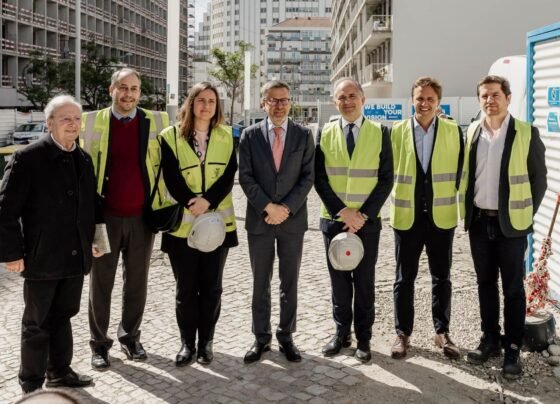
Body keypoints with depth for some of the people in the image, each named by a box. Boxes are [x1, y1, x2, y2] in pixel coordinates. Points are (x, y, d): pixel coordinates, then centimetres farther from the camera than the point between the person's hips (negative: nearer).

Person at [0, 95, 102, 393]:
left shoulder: (84, 160, 8)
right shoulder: (27, 158, -11)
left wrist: (93, 241, 12)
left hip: (75, 257, 5)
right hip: (41, 258, -5)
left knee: (63, 316, 18)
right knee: (37, 323, 7)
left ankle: (60, 372, 33)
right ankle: (32, 385, 21)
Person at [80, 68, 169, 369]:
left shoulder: (156, 121, 2)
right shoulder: (92, 121, 1)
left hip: (142, 216, 1)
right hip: (105, 216, -1)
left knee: (137, 281, 11)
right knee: (101, 282, 7)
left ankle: (130, 337, 28)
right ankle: (99, 343, 21)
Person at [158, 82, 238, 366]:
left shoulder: (227, 137, 7)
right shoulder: (171, 136, 2)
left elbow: (229, 175, -2)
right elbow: (171, 177, -5)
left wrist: (208, 201, -16)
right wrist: (191, 205, -16)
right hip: (182, 223, -1)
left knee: (211, 286, 7)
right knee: (185, 287, 4)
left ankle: (206, 341, 19)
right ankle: (187, 342, 17)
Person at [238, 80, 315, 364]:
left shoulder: (303, 135, 3)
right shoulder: (250, 135, 2)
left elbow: (308, 177, -1)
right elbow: (246, 177, -3)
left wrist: (286, 208, -12)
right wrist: (268, 206, -13)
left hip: (293, 219, 0)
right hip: (259, 220, 0)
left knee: (290, 282, 8)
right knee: (260, 283, 8)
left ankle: (286, 336, 20)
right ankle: (261, 338, 19)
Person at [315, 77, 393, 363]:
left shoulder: (379, 133, -1)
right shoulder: (325, 133, 2)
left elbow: (386, 179, -4)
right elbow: (319, 178, -1)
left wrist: (363, 214, -13)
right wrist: (342, 212, -12)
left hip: (366, 221, -1)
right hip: (333, 220, 1)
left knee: (364, 282, 7)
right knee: (339, 281, 10)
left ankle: (363, 338, 19)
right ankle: (341, 333, 25)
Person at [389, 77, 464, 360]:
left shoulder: (453, 131, 0)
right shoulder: (397, 131, -1)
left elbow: (459, 170, 5)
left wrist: (448, 197, 3)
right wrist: (400, 197, 2)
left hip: (441, 215, 0)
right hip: (407, 215, 0)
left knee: (442, 277, 9)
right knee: (404, 278, 7)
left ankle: (442, 332, 22)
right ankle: (403, 333, 19)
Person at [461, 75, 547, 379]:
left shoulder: (526, 133, -6)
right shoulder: (471, 132, 5)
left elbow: (539, 178, -2)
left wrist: (526, 214, -5)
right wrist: (467, 211, 6)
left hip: (510, 223, -4)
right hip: (479, 221, 4)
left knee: (513, 287, 3)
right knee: (485, 283, 13)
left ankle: (512, 348, 13)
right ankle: (490, 339, 25)